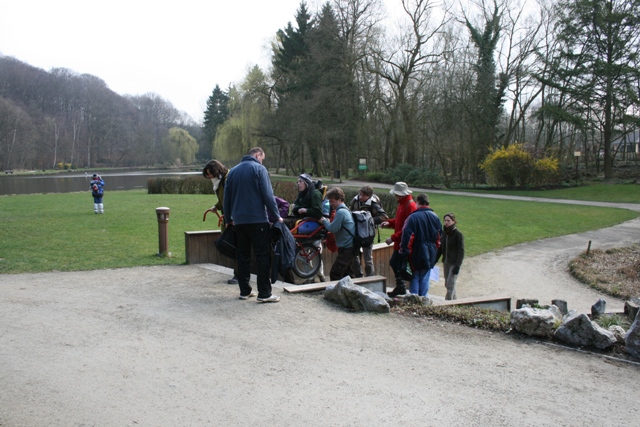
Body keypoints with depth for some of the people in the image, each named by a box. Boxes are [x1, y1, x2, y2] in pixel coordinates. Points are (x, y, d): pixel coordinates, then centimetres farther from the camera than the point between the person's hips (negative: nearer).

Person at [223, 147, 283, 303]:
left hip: (239, 220, 6)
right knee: (262, 256, -2)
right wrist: (276, 216, -4)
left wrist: (228, 219, 23)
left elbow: (226, 198, 16)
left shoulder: (233, 171, 13)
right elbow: (268, 195, -11)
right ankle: (264, 293, -4)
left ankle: (244, 291, 15)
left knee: (243, 255, 13)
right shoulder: (259, 169, -5)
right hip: (257, 220, -6)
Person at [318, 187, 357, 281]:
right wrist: (328, 222, 4)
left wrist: (325, 221, -4)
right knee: (348, 274, 17)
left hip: (346, 249, -11)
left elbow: (333, 229, -21)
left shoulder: (340, 212, -18)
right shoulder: (346, 210, 14)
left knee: (335, 274, -10)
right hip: (350, 247, 11)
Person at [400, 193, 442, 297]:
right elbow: (439, 236, 11)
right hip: (430, 254, 4)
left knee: (415, 278, 6)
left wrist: (404, 252, -9)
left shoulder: (413, 217, -15)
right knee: (425, 279, 12)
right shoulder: (435, 217, 4)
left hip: (416, 254, -4)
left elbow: (407, 237, -17)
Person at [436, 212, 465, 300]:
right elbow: (440, 249, 15)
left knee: (450, 285, -9)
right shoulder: (444, 234, 7)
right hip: (446, 263, 7)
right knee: (448, 285, 12)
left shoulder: (458, 234, -10)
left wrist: (457, 265, -19)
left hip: (454, 263, -7)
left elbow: (461, 251, -12)